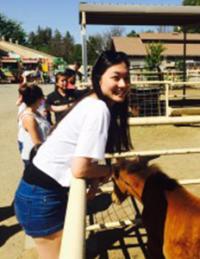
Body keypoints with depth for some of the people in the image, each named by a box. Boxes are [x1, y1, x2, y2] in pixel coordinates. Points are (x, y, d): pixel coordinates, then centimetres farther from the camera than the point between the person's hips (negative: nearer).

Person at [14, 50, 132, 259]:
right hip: (43, 195, -9)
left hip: (46, 189, 9)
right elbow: (80, 169, -25)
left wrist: (97, 175, -1)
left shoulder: (92, 102, 7)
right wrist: (108, 170, -7)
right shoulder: (100, 110, -22)